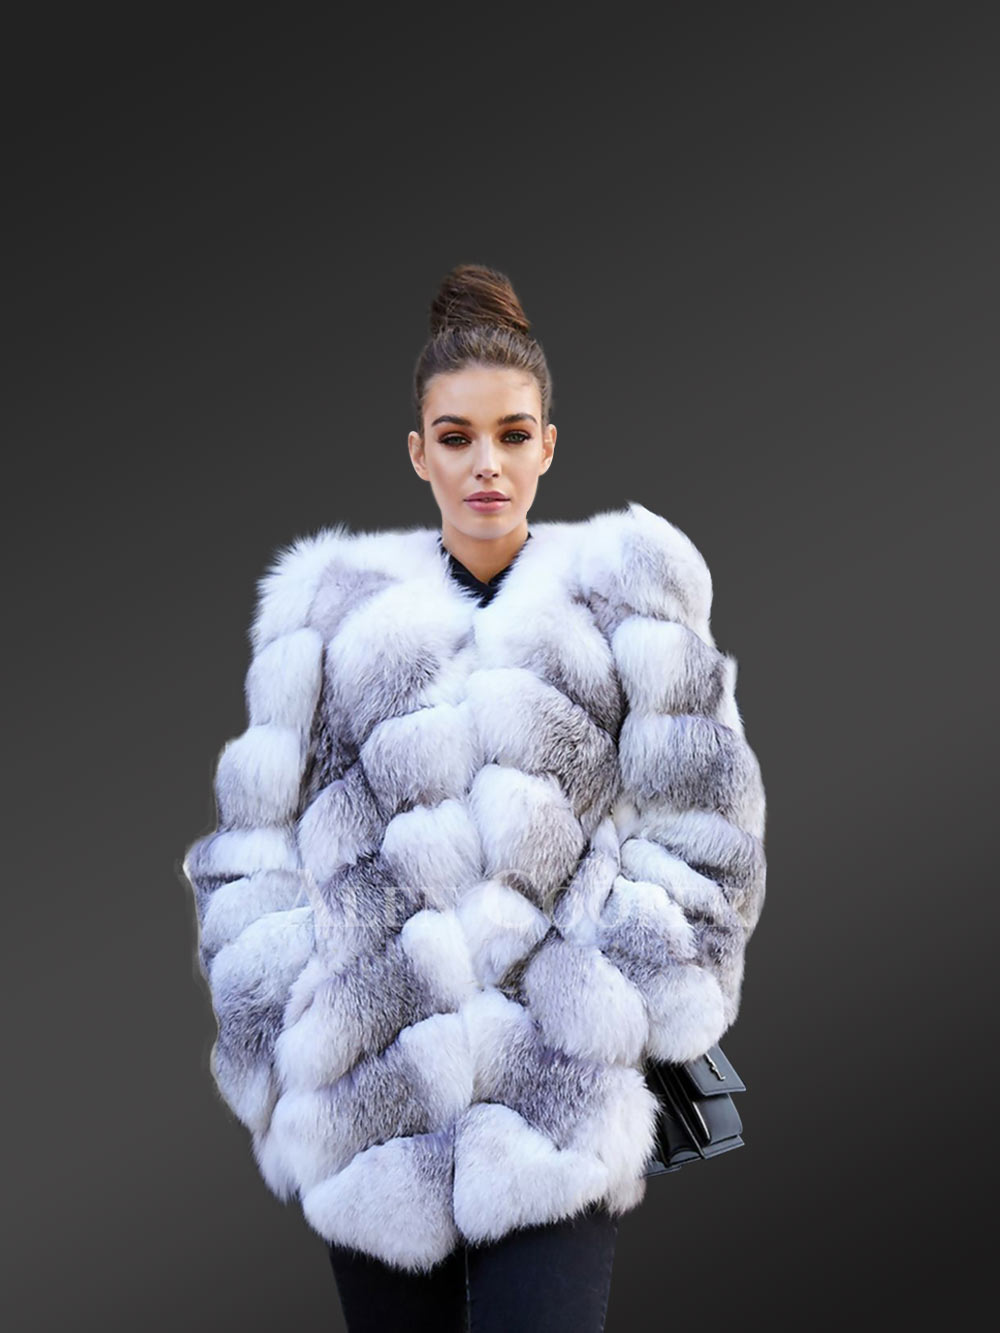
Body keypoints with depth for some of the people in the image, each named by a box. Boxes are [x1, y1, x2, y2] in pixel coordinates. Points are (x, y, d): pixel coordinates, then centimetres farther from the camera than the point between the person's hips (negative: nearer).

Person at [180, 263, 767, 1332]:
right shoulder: (334, 606, 10)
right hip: (369, 1094, 2)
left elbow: (702, 832, 6)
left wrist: (618, 1011, -3)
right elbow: (255, 837, 11)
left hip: (559, 1108, -2)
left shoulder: (622, 592, 6)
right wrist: (290, 1039, 1)